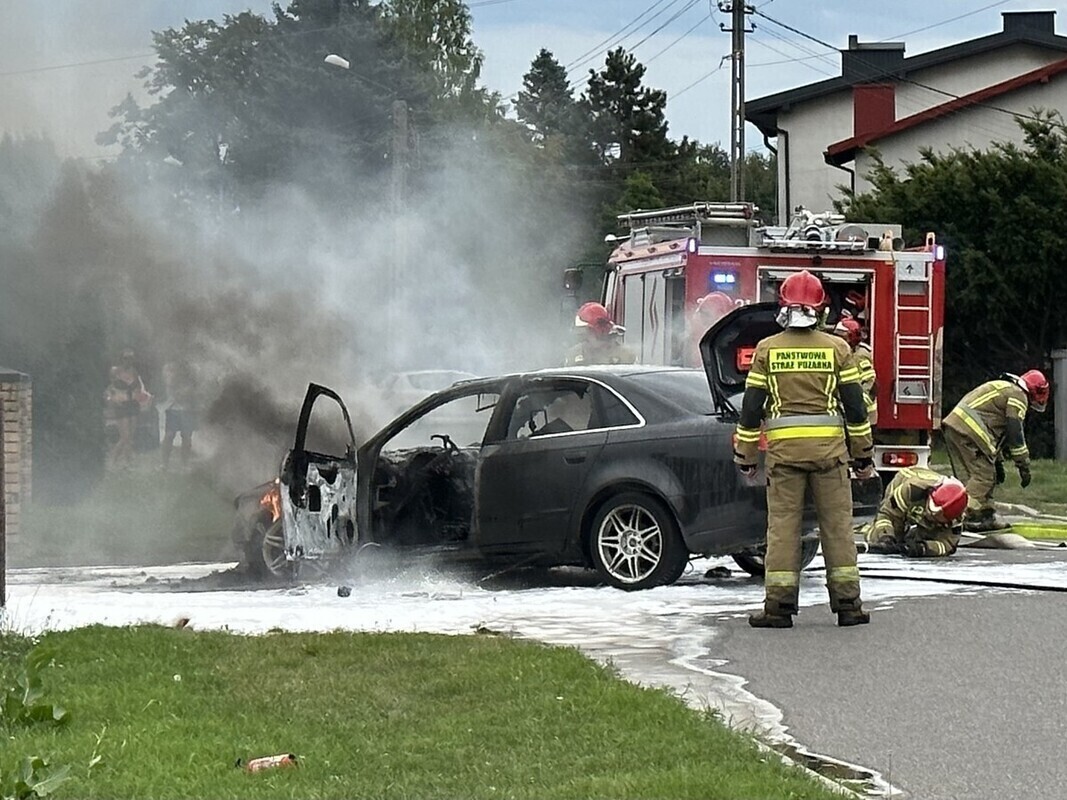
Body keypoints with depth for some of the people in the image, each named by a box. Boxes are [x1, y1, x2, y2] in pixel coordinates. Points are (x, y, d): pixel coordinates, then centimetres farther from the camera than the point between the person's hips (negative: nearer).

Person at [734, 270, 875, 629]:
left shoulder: (767, 350, 3)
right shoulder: (837, 349, 4)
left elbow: (751, 407, 3)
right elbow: (854, 405, 4)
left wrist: (745, 454, 11)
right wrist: (863, 454, 12)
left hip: (783, 447, 0)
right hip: (829, 445, 0)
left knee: (782, 524, 2)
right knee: (837, 524, 4)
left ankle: (779, 605, -1)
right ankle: (847, 602, 5)